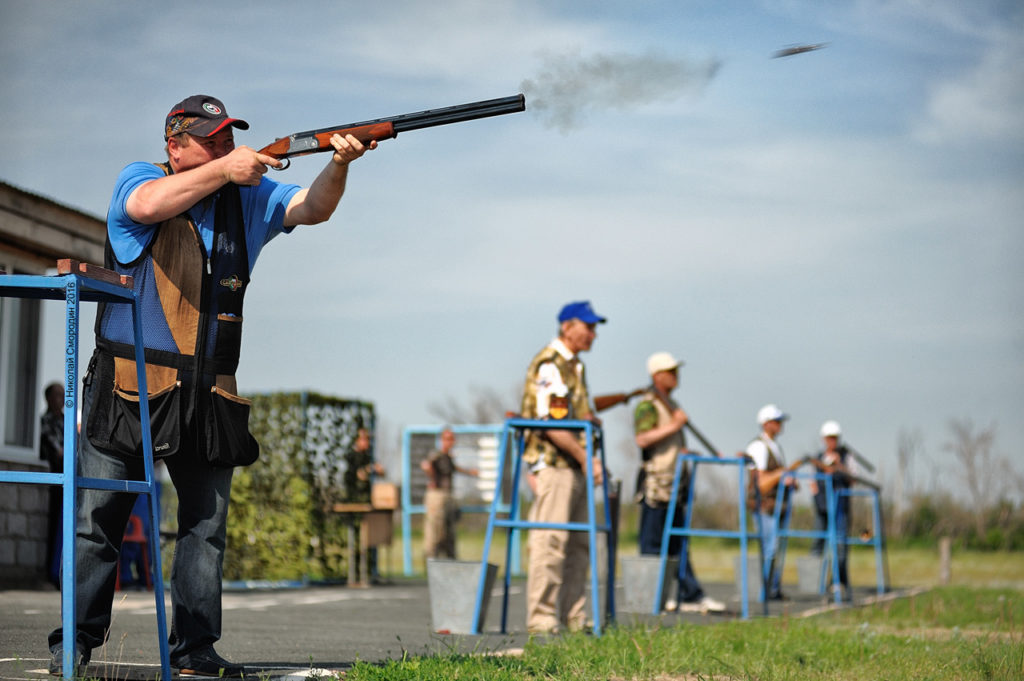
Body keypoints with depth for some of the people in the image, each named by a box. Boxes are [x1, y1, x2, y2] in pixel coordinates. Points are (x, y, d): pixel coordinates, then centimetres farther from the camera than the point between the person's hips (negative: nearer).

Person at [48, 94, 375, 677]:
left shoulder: (248, 197, 10)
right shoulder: (139, 179, 0)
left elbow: (312, 209, -4)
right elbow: (149, 205, -23)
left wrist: (339, 165, -24)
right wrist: (223, 170, -28)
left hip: (209, 395, 4)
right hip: (129, 386, -4)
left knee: (207, 521, 3)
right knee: (98, 517, 0)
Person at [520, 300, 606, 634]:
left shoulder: (574, 365, 19)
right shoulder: (549, 364, -12)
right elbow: (551, 424, -19)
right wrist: (586, 458, -19)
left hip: (574, 465, 10)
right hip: (552, 462, -10)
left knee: (578, 544, 11)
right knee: (550, 541, -10)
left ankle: (573, 618, 17)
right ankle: (542, 619, -8)